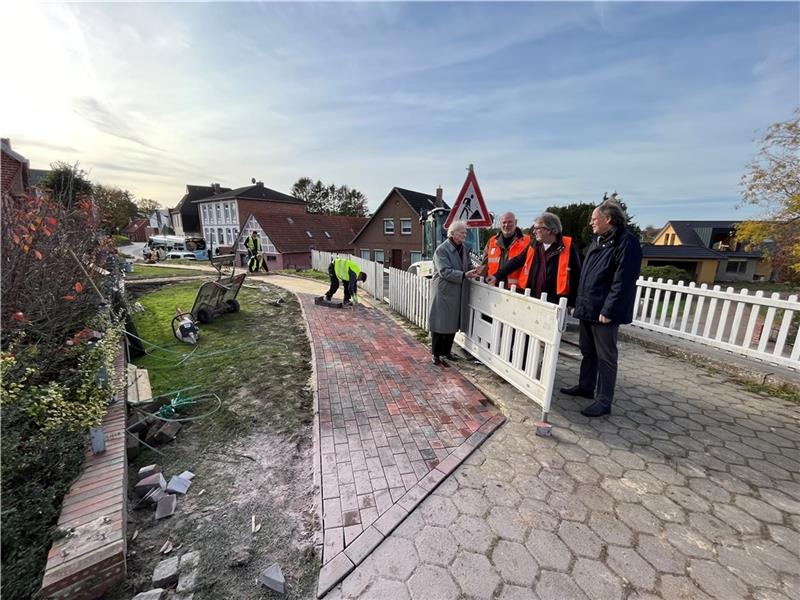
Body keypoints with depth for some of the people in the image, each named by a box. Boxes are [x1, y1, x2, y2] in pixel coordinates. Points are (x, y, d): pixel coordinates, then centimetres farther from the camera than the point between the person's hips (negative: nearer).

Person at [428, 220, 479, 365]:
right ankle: (436, 354, 13)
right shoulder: (442, 249, -13)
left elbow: (467, 266, 18)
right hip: (443, 292, -7)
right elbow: (445, 271, -22)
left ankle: (447, 351, 29)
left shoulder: (463, 248, 11)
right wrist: (464, 275, -28)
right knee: (440, 323, 0)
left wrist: (472, 272, -4)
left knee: (453, 323, 14)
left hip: (457, 293, 8)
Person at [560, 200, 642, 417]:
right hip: (588, 308, 9)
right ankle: (585, 387, 33)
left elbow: (623, 281, -20)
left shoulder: (625, 242, -13)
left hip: (605, 312, -9)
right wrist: (581, 303, 16)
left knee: (605, 356, 1)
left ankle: (604, 401, 11)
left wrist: (608, 310, -21)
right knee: (588, 351, 18)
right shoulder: (598, 240, 16)